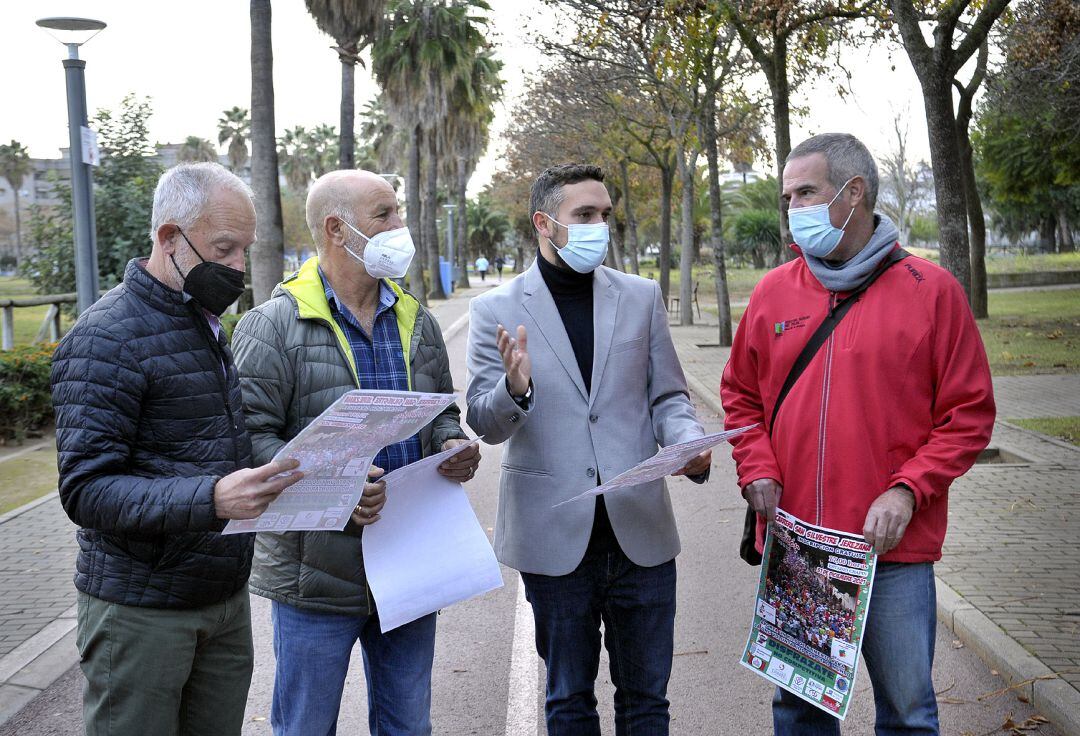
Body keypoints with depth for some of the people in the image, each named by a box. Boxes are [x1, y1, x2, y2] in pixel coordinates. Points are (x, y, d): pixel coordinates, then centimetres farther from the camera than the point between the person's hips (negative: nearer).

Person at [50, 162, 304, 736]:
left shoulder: (206, 323, 13)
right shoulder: (106, 339, -15)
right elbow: (85, 490, -22)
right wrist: (209, 499, -35)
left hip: (226, 599, 8)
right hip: (142, 613, -7)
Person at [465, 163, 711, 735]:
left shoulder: (641, 297, 5)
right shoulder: (496, 311, -2)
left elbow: (667, 398, 7)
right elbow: (486, 424, -4)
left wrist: (691, 445, -15)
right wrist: (515, 389, -27)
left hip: (640, 530, 2)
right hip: (555, 535, -1)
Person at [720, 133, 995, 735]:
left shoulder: (931, 290, -3)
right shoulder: (775, 291, 7)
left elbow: (969, 412, -3)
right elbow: (741, 397, 14)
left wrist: (906, 490, -14)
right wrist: (758, 472, -2)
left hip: (894, 548, -3)